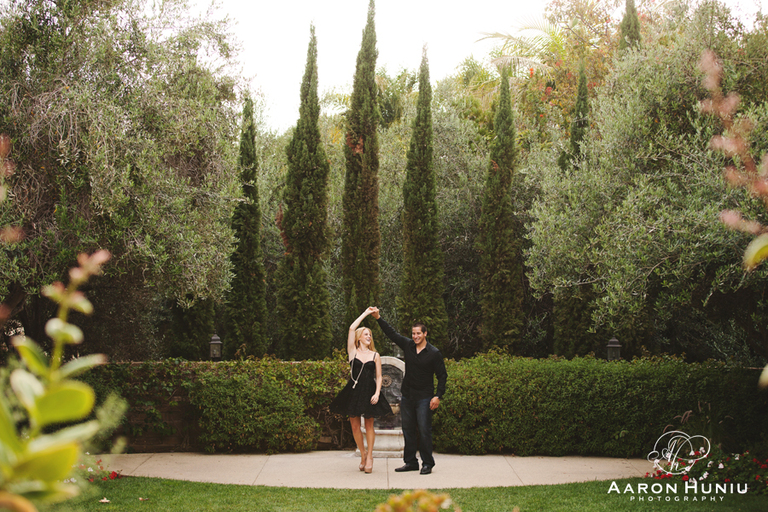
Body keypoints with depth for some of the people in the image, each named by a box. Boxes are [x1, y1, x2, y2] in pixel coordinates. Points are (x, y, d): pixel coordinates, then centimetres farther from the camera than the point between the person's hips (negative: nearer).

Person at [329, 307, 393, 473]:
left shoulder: (375, 355, 8)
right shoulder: (353, 352, 5)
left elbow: (379, 377, 6)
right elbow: (352, 328, -2)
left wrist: (377, 394, -9)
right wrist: (365, 313, 5)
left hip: (369, 392, 0)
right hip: (354, 391, 0)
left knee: (369, 425, 3)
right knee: (355, 425, 2)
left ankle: (369, 456, 13)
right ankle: (362, 454, 19)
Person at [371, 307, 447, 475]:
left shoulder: (434, 353, -7)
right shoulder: (408, 346, 5)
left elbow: (442, 375, -3)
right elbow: (391, 334, 10)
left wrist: (438, 396, -10)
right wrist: (378, 318, 2)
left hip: (424, 398, -5)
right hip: (407, 396, 5)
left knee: (424, 430, -5)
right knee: (408, 430, 9)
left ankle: (427, 464, 4)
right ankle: (411, 462, 17)